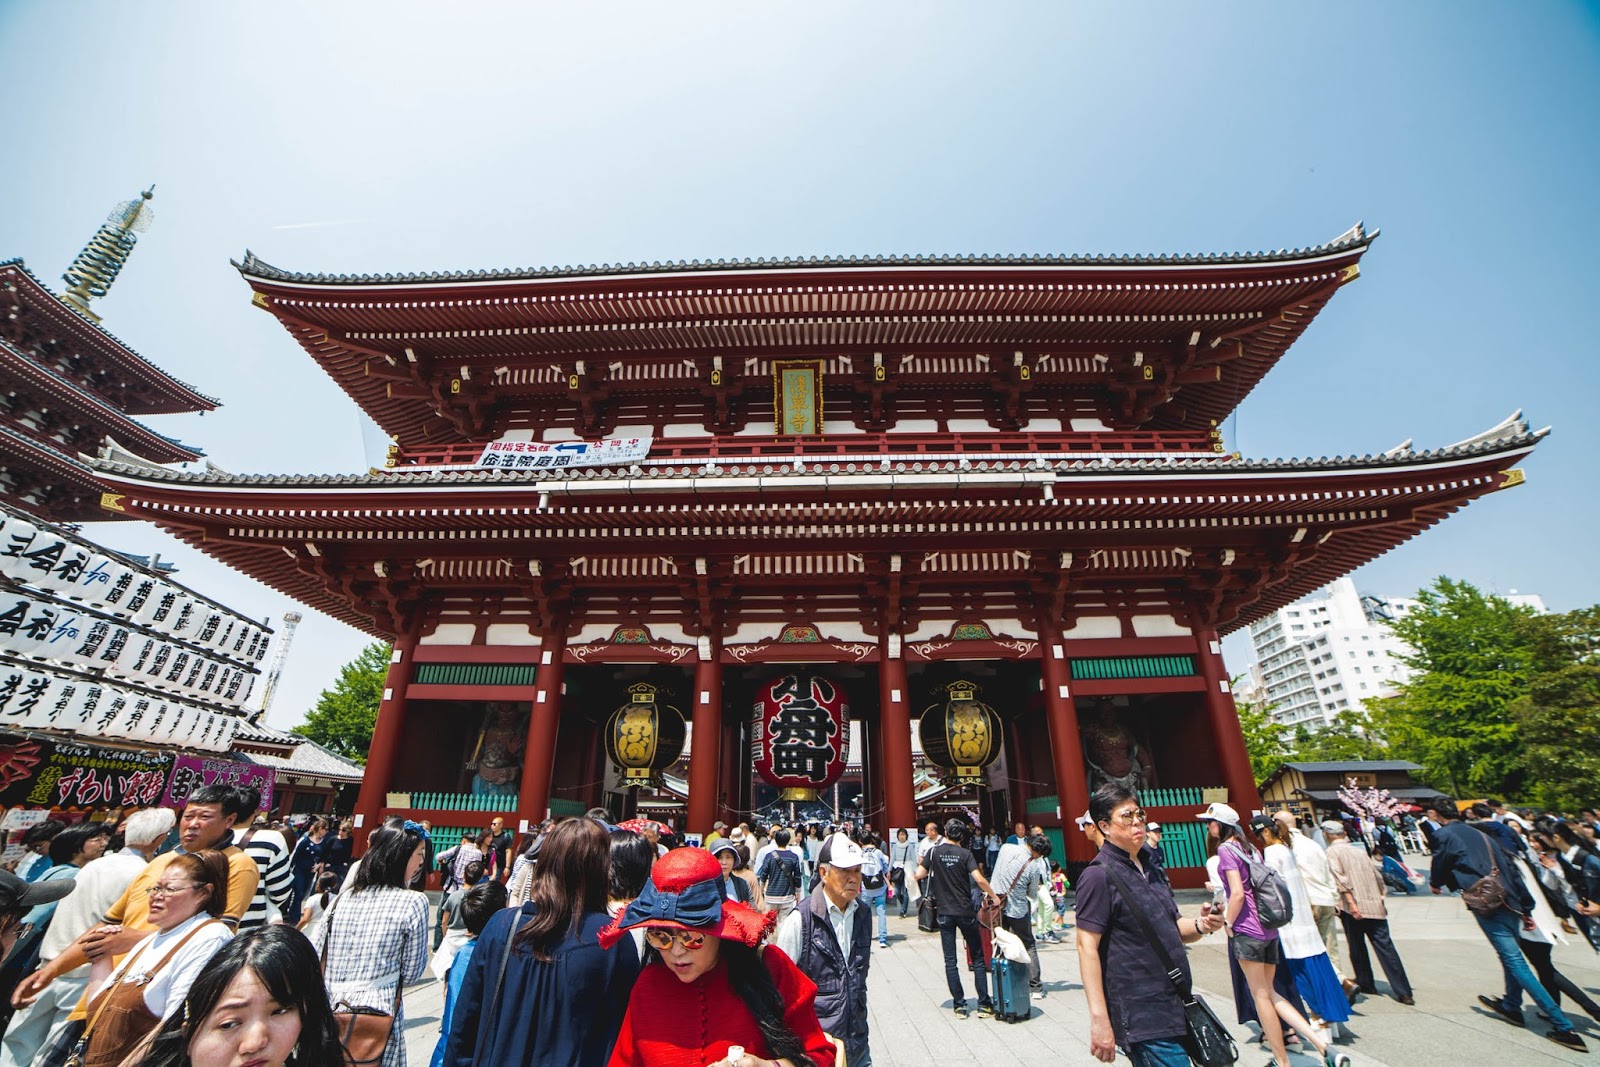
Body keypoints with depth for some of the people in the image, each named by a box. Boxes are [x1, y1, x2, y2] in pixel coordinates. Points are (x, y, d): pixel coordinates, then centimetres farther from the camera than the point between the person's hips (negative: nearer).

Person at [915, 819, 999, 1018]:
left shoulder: (934, 852, -3)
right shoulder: (965, 854, -7)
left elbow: (919, 874, -6)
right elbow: (979, 879, -17)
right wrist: (992, 895, -2)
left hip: (945, 913, 1)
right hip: (966, 912, -1)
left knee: (950, 960, 8)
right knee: (978, 958, 12)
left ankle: (959, 1005, 10)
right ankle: (984, 1004, 13)